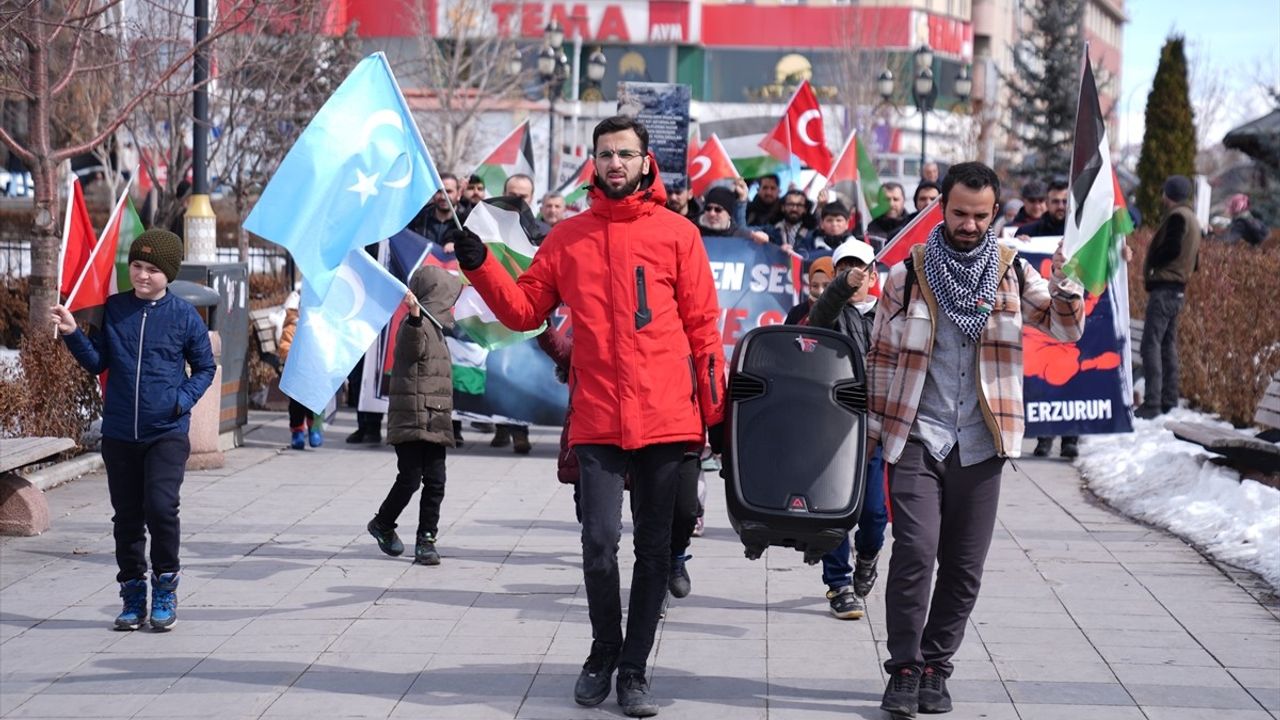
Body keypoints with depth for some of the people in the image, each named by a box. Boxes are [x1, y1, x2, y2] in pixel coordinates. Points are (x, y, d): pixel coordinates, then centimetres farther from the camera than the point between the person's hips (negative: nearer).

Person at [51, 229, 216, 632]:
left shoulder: (184, 316, -2)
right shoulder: (112, 310, 4)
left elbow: (205, 368, 6)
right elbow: (97, 363, 6)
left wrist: (184, 399, -9)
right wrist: (73, 333, -9)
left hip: (166, 433, -3)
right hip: (119, 432, 3)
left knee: (161, 507, -16)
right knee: (127, 516, 9)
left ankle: (165, 586, 3)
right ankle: (132, 594, 20)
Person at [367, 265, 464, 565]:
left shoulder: (434, 327, 20)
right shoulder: (414, 324, -10)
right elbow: (414, 346, -34)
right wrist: (414, 316, -50)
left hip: (435, 423, 9)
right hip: (412, 419, -9)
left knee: (435, 482, 2)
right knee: (410, 478, -6)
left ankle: (426, 540, 5)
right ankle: (383, 524, 16)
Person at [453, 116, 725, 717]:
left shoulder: (676, 233, 2)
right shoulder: (568, 237, 8)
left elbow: (703, 327, 3)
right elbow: (524, 309, 10)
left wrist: (716, 409, 1)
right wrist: (479, 265, -4)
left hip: (665, 416, -1)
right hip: (596, 419, 1)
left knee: (653, 546, 6)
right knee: (600, 539, -7)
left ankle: (634, 669, 16)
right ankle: (604, 651, 17)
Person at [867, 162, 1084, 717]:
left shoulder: (1011, 273, 4)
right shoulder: (908, 274, 2)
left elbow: (1066, 327, -4)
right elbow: (881, 354, 8)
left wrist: (1065, 286, -24)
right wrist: (871, 428, 8)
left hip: (979, 446, 2)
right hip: (915, 438, -2)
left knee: (964, 567, 5)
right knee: (915, 551, -15)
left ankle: (935, 666, 20)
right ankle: (904, 668, -5)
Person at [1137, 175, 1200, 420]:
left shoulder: (1177, 216, -11)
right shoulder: (1192, 218, 20)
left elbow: (1170, 249, -21)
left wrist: (1150, 265, -4)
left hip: (1164, 288, -10)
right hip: (1178, 289, 10)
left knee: (1151, 344, -12)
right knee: (1168, 345, 13)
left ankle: (1152, 403, -17)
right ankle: (1169, 400, 15)